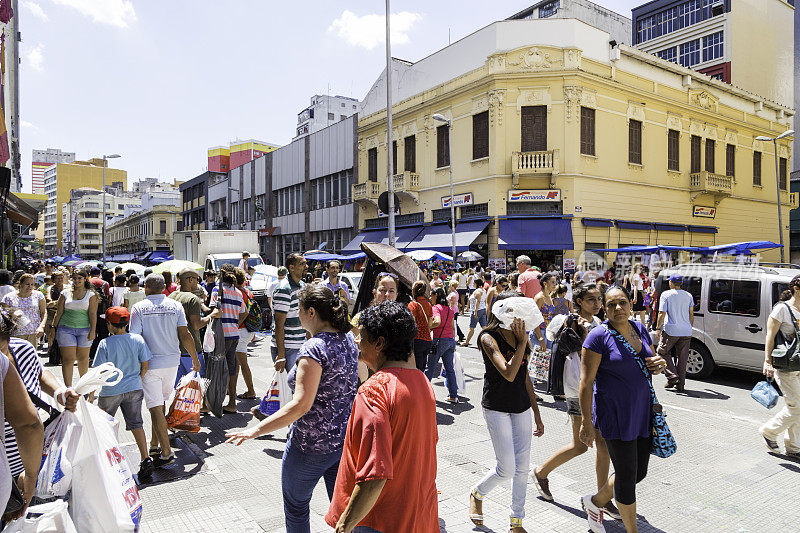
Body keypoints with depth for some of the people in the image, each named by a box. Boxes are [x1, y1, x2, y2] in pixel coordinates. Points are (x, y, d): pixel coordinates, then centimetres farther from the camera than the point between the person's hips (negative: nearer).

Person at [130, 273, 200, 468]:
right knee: (160, 403, 20)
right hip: (172, 361, 4)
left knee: (155, 407, -1)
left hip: (150, 363, -3)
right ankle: (155, 444, 29)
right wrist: (195, 358, 6)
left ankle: (166, 452, -3)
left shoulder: (139, 308, -5)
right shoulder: (175, 306, 1)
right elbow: (185, 335, -2)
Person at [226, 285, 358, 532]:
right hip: (346, 437, 7)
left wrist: (256, 430, -22)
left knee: (296, 506, 17)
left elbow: (301, 405, -28)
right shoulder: (349, 339, 0)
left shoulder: (313, 349, -24)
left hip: (313, 445, -7)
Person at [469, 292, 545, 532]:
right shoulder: (488, 337, -14)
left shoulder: (521, 337, 6)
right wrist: (522, 342, -21)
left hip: (521, 407, 6)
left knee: (522, 467, 8)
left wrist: (537, 414, 16)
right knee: (507, 469, -6)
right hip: (497, 407, -6)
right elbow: (509, 374, -26)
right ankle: (477, 494, 25)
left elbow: (525, 376, 14)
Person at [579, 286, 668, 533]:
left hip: (642, 413, 7)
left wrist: (660, 363, -3)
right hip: (615, 417, -7)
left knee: (639, 472, 16)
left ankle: (595, 502, 39)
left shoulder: (640, 329, 5)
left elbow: (651, 359, 22)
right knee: (627, 477, 4)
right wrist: (586, 422, -17)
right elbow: (586, 382, -15)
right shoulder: (599, 336, -14)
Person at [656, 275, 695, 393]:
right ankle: (680, 384, 12)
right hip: (686, 331, 5)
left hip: (671, 330, -5)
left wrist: (658, 328, -2)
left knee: (662, 351, 11)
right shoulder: (688, 295, 10)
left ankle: (672, 376, -1)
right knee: (682, 358, 9)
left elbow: (662, 313, -10)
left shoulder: (666, 295, -4)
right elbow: (691, 315, 13)